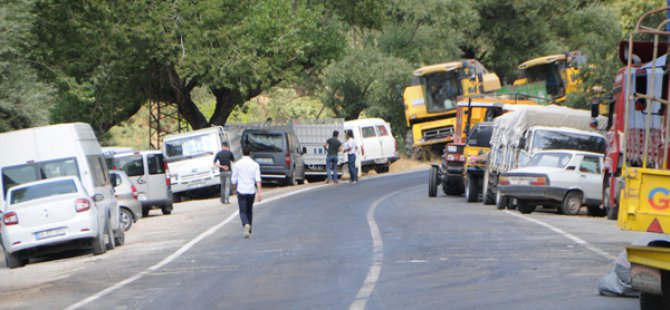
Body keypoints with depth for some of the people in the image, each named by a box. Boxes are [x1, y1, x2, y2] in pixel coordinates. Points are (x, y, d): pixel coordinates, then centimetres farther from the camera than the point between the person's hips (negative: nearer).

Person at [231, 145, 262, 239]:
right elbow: (258, 179, -11)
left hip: (241, 191, -2)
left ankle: (246, 224, -31)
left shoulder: (238, 164, -4)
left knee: (243, 211, -1)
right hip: (251, 191, 2)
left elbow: (234, 180, 1)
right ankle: (249, 231, 24)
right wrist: (260, 192, -14)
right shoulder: (255, 164, -2)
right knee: (249, 211, 19)